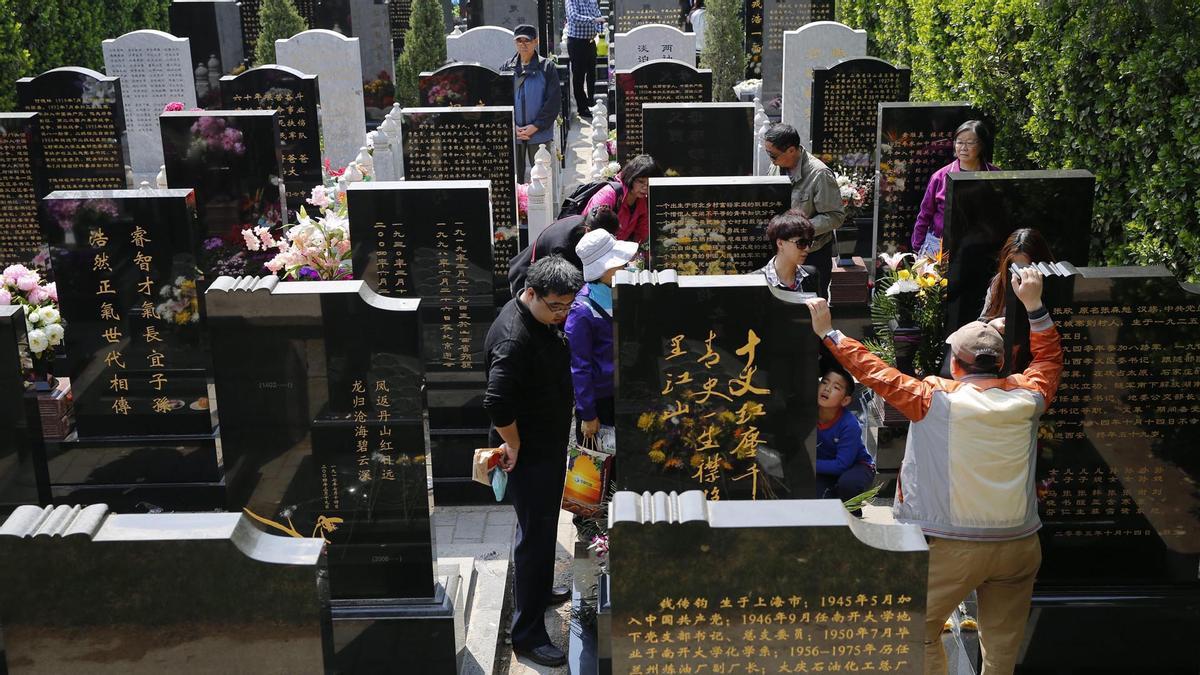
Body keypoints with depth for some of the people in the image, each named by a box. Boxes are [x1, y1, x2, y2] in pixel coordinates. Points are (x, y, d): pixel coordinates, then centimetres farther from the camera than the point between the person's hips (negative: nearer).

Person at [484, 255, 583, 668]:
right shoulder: (514, 338, -30)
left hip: (550, 444, 10)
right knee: (535, 535, -3)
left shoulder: (542, 319, 2)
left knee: (545, 525, 25)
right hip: (530, 453, -10)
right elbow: (497, 404, -38)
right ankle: (527, 634, 5)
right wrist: (514, 447, -24)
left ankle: (540, 590, 45)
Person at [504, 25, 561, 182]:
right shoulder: (508, 67, 7)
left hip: (539, 134, -3)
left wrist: (535, 126, -12)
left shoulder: (547, 67, -2)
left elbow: (554, 102, -5)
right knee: (515, 176, 7)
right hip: (513, 135, 3)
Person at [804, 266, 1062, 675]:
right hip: (1018, 545, 4)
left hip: (952, 547, -4)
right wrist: (1034, 305, 24)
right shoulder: (1025, 398, -1)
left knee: (921, 635, 10)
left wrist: (828, 333, 2)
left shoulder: (936, 400, -12)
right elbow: (1049, 359, 19)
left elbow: (875, 372, -6)